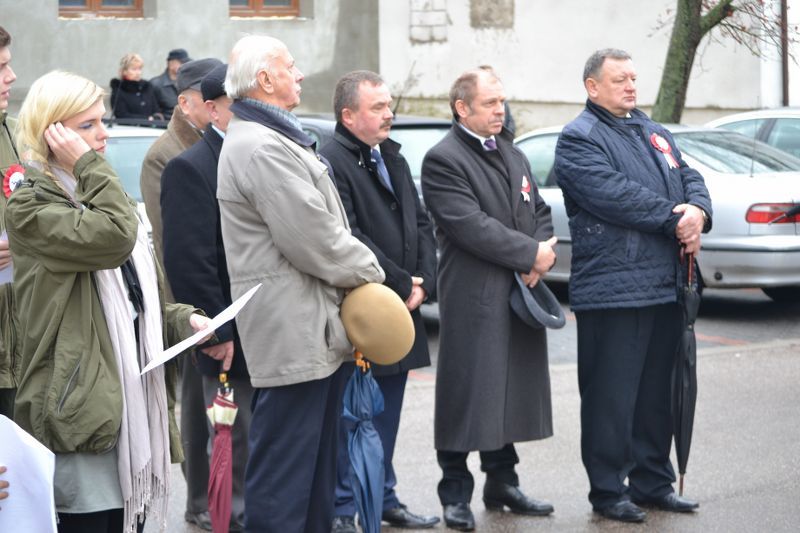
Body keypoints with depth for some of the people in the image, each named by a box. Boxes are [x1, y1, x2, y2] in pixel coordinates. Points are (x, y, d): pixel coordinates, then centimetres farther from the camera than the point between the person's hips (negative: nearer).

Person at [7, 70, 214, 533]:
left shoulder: (103, 195, 18)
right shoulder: (30, 206, -8)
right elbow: (113, 237, -24)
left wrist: (184, 320, 4)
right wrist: (89, 165, -14)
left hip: (135, 403, 8)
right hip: (82, 408, -8)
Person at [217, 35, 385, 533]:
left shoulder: (272, 139, 17)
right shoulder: (261, 147, -18)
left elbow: (319, 225, 18)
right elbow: (313, 239, -21)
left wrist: (359, 268, 5)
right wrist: (369, 271, -6)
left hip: (315, 330, 11)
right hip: (293, 331, -11)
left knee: (317, 470, 18)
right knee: (284, 474, -6)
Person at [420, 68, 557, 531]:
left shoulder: (513, 154, 17)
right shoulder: (443, 160, -10)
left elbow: (540, 211, 16)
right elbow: (472, 226, -19)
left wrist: (543, 256, -4)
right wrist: (531, 253, -15)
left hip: (520, 296, 7)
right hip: (472, 299, -7)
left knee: (510, 393, 13)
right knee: (468, 395, -2)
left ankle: (502, 483, 24)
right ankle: (456, 494, 7)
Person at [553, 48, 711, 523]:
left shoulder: (654, 133, 21)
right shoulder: (579, 139, -5)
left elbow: (689, 178, 14)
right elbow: (614, 195, -18)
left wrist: (698, 211, -9)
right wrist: (675, 222, -14)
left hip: (666, 286, 8)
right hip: (613, 287, -7)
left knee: (658, 393, 13)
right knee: (612, 396, -2)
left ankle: (654, 481, 23)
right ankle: (609, 490, 7)